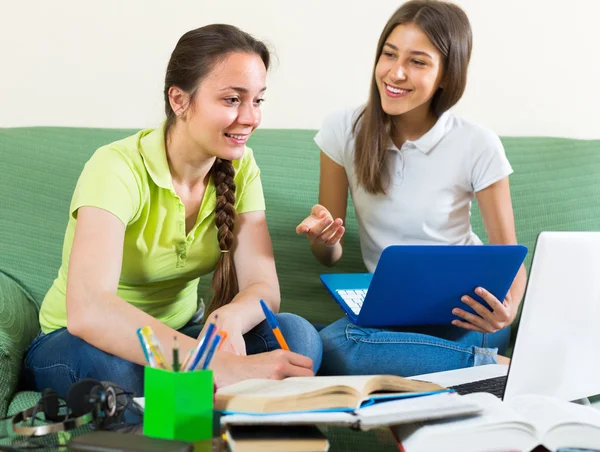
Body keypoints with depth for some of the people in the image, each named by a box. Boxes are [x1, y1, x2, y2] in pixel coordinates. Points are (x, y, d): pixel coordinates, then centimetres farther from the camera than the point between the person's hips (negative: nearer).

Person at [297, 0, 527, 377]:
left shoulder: (478, 147, -10)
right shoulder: (344, 130, -3)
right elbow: (329, 257, 3)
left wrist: (508, 310, -26)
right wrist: (324, 238, -22)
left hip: (466, 310, -4)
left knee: (335, 349, -30)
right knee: (321, 344, -30)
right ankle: (492, 364, -17)